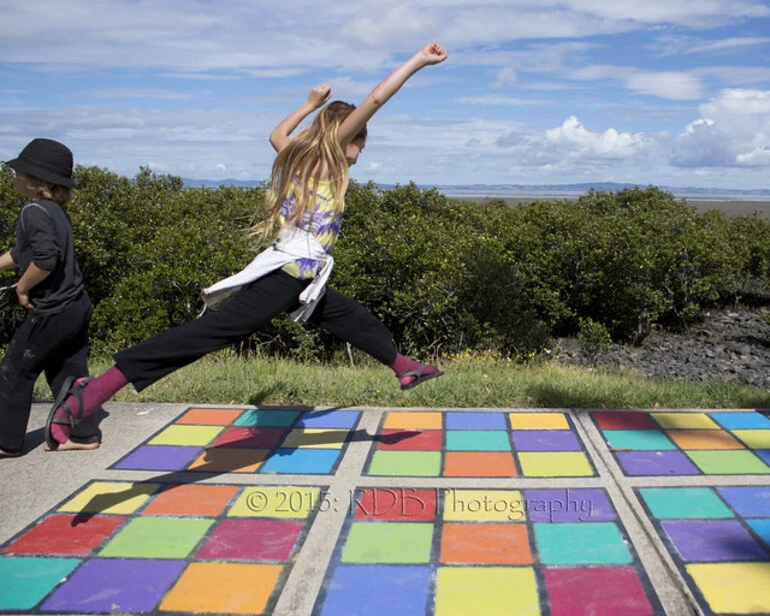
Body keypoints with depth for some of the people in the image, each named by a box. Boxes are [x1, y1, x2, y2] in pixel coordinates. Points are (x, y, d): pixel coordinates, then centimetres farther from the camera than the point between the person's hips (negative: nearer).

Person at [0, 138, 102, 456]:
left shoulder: (34, 211, -18)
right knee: (68, 373, 17)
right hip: (77, 307, 9)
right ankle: (84, 434, 23)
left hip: (53, 312, -8)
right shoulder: (55, 210, 10)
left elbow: (45, 257, -31)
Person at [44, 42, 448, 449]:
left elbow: (276, 134, 42)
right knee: (210, 329, -18)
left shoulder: (297, 155, 18)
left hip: (298, 281, 10)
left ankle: (404, 367, 49)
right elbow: (375, 100, -10)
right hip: (289, 275, -10)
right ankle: (95, 390, -24)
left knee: (351, 317, 25)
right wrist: (418, 62, -5)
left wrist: (312, 104, 48)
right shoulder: (328, 154, -2)